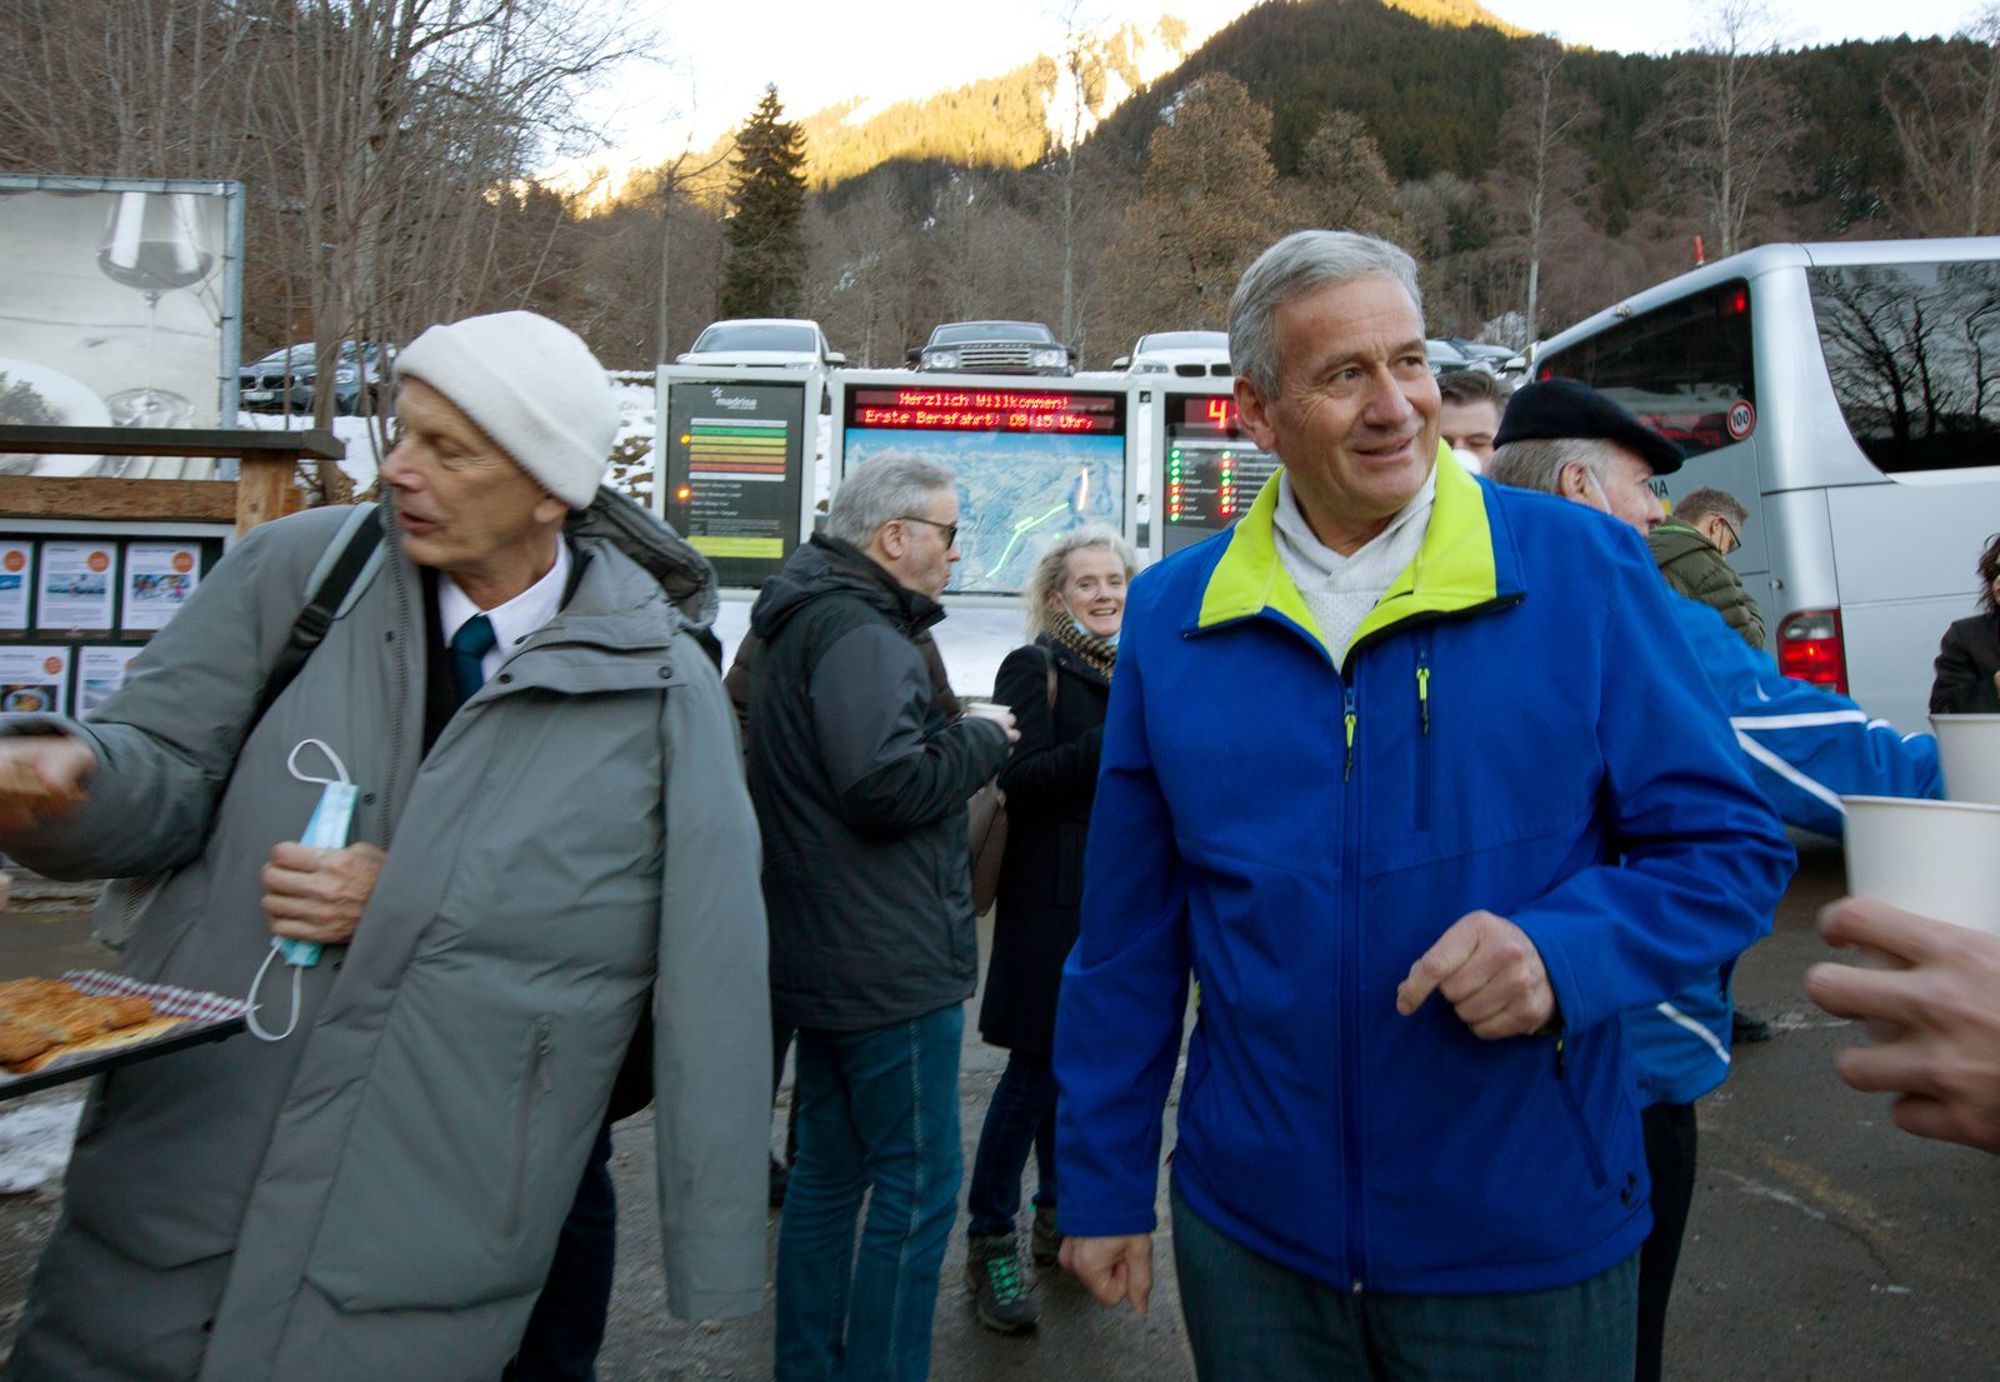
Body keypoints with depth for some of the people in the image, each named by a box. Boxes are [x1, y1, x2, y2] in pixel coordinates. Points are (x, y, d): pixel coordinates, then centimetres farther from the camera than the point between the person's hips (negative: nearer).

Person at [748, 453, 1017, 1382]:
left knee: (831, 1168, 19)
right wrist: (984, 740, -12)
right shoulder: (861, 634, -18)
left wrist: (961, 740, 8)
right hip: (890, 959, -11)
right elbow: (887, 783, -28)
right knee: (918, 1185, 1)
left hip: (825, 956, 11)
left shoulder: (799, 622, 16)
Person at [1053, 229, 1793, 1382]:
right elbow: (1129, 931, 1)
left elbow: (1727, 845, -4)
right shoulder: (1171, 617, -4)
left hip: (1526, 1249, -1)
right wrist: (1105, 1187, 5)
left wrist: (1561, 950, -23)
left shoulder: (1584, 573, -9)